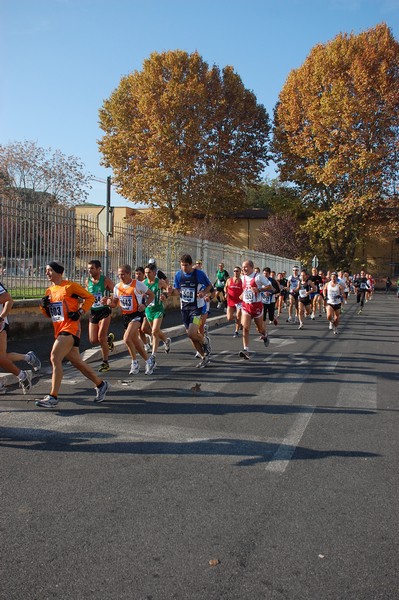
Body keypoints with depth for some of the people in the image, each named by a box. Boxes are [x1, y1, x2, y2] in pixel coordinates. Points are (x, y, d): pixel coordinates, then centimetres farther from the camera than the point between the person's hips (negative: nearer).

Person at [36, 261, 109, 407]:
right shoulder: (49, 291, 16)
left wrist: (80, 312, -13)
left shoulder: (70, 286, -6)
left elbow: (90, 297, -3)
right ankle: (101, 384, 28)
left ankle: (53, 397, -13)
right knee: (77, 362, 12)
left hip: (70, 328, -8)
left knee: (55, 358, -18)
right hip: (59, 330, 8)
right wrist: (44, 306, 2)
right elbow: (50, 315, 23)